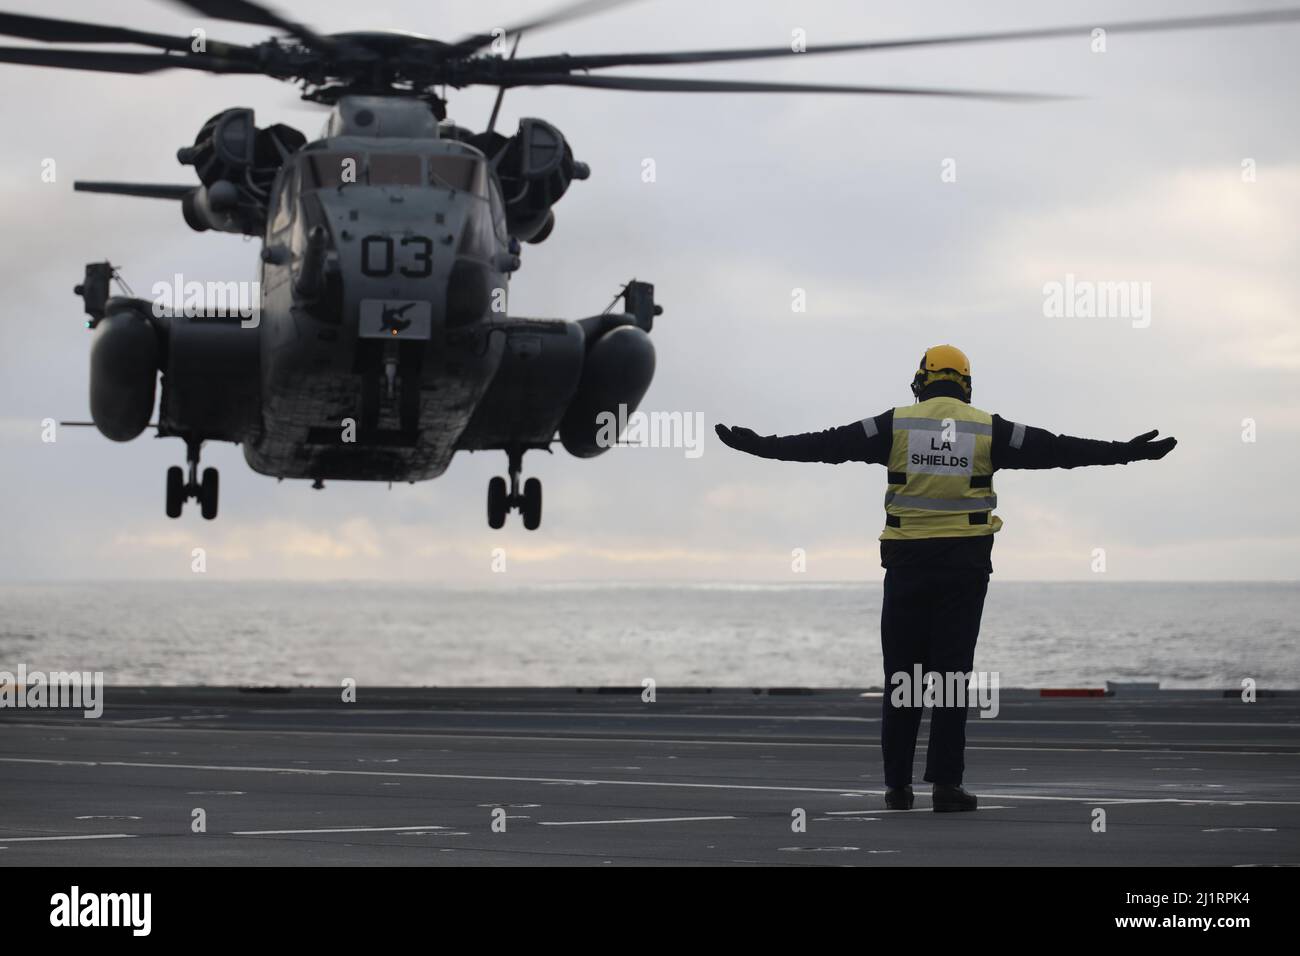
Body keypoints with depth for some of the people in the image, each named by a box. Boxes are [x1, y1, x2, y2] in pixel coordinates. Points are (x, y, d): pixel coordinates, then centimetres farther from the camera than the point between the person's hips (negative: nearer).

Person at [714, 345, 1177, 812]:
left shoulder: (896, 426, 1)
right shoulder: (988, 430, 2)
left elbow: (825, 444, -2)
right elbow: (1056, 449, 2)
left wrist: (757, 445, 3)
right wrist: (1129, 452, 6)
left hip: (908, 561, 0)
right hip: (965, 562, 0)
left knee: (902, 674, 7)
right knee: (952, 673, 0)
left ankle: (898, 785, 7)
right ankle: (945, 783, -5)